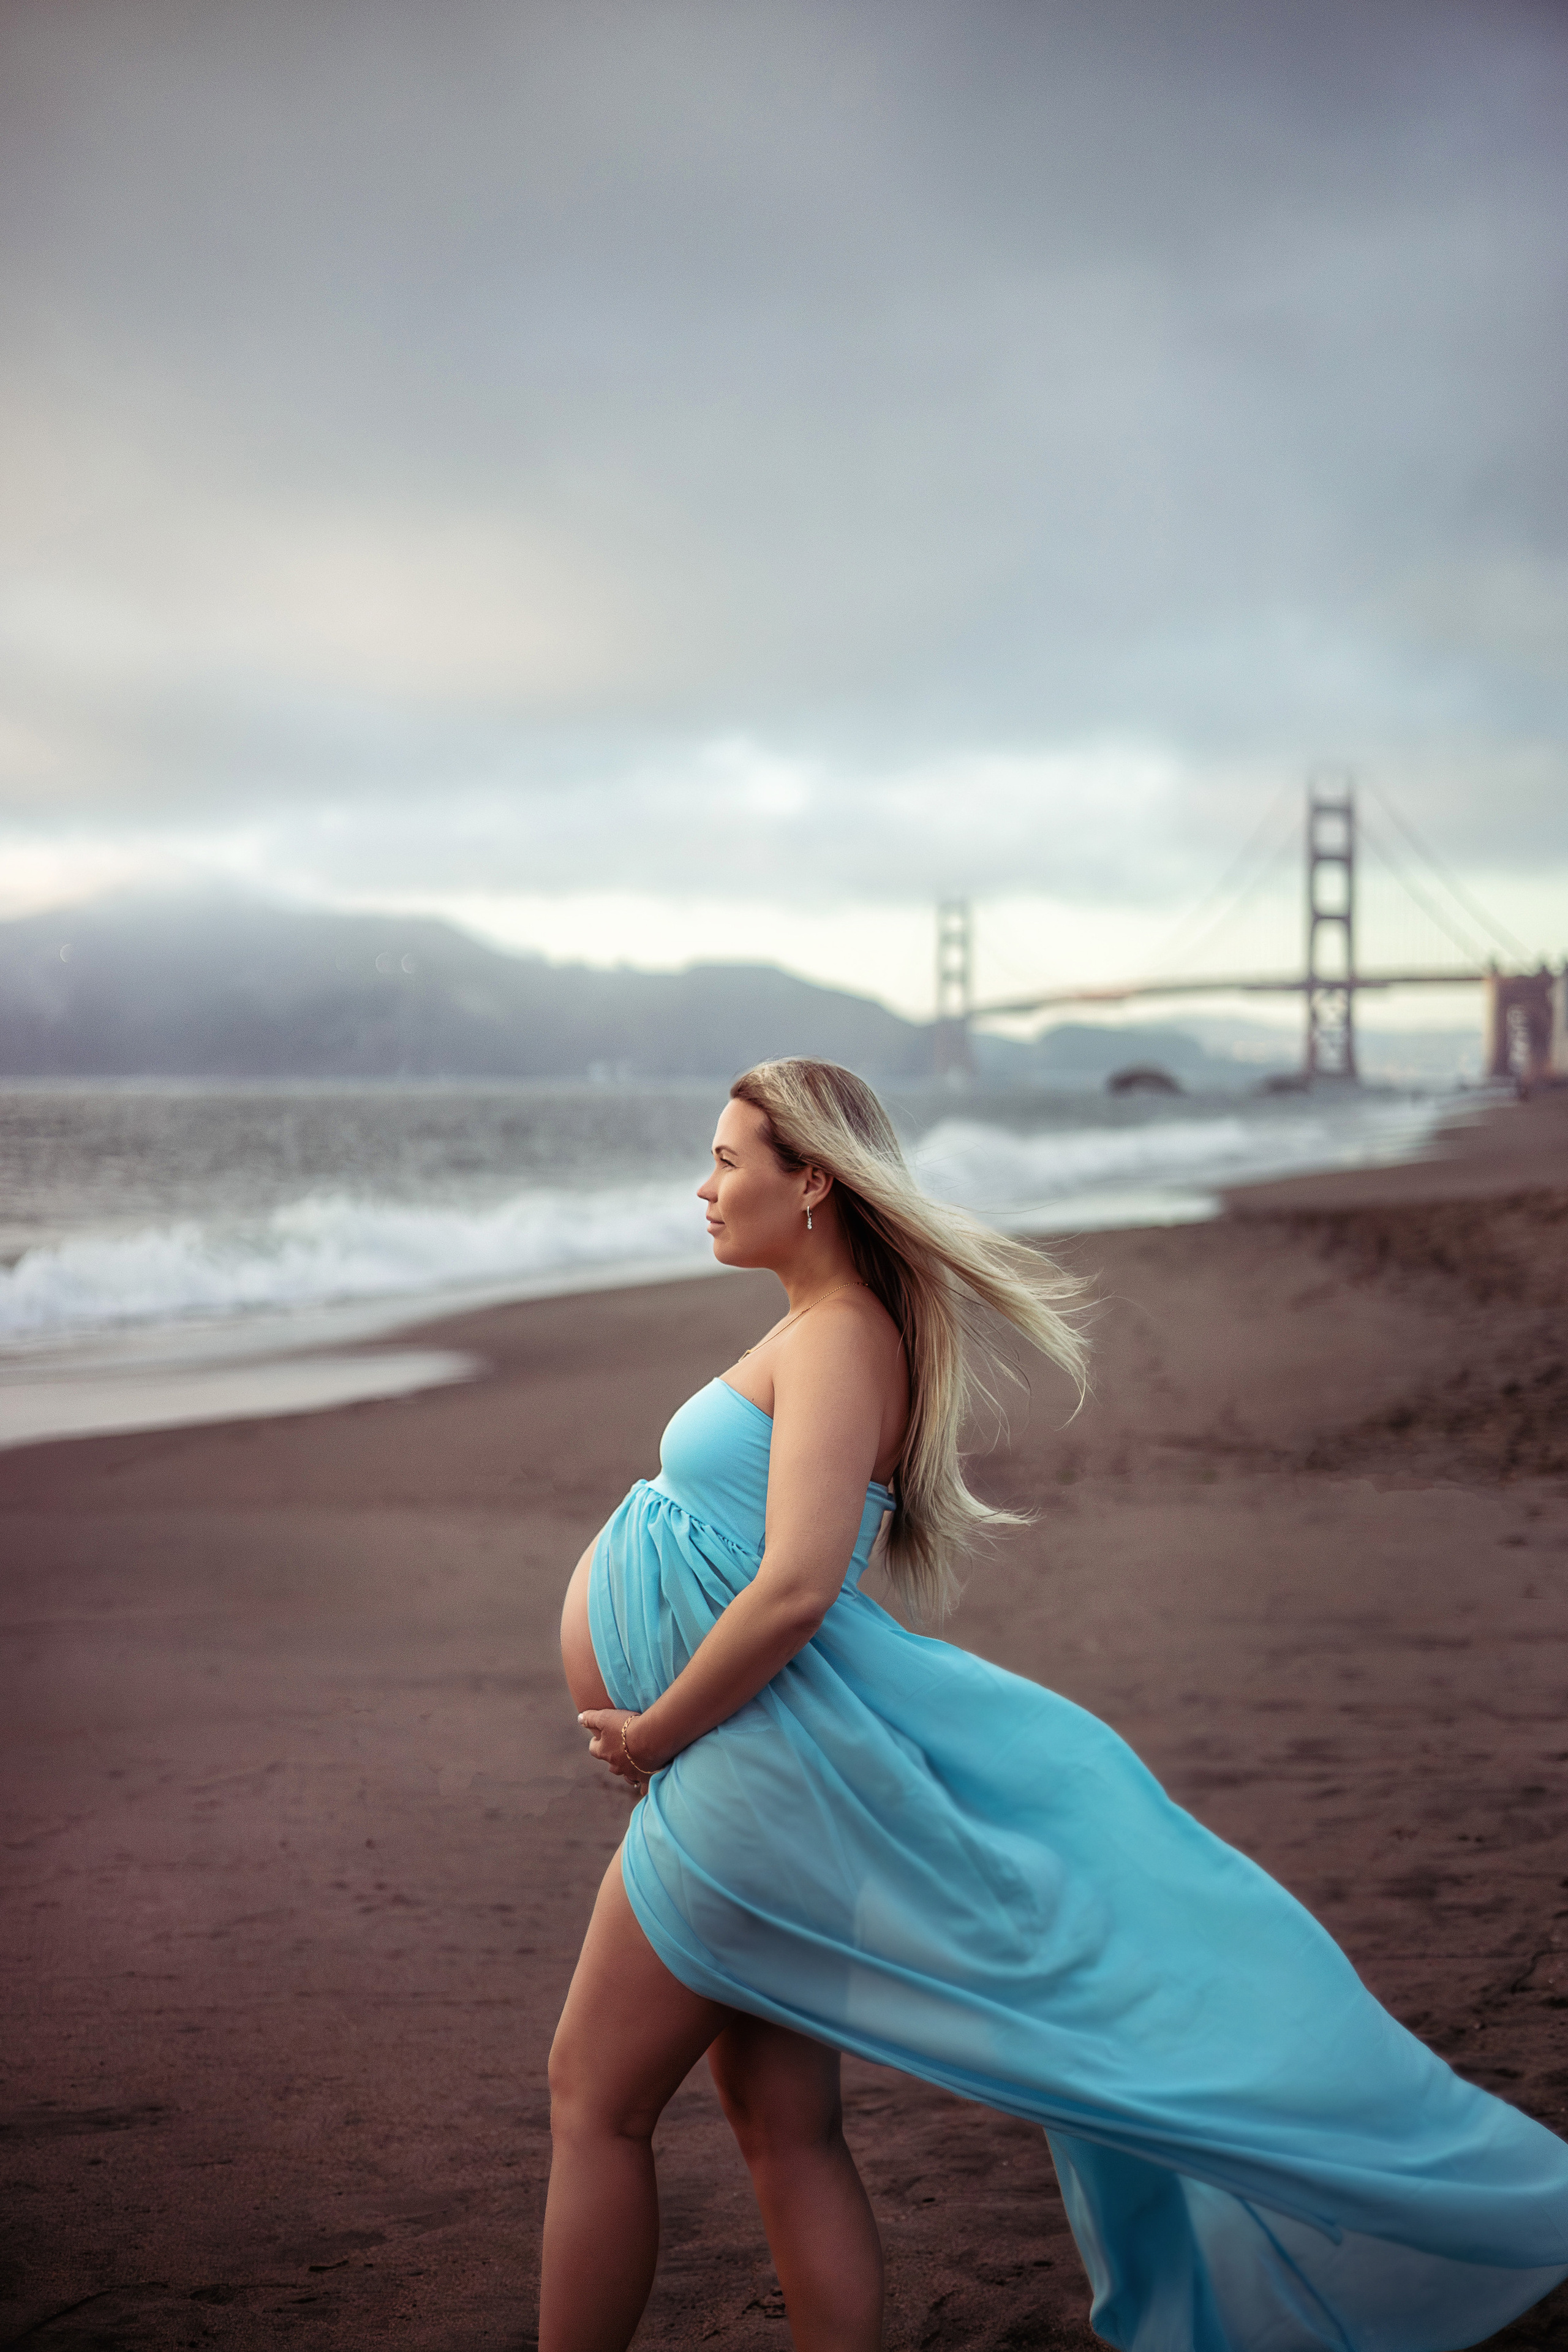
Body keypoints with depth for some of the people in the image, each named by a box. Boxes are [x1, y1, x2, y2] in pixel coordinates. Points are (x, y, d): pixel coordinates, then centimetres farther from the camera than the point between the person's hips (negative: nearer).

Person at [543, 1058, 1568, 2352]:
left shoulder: (842, 1340, -14)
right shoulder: (819, 1330, 16)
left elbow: (796, 1584, -26)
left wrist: (655, 1732, -17)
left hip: (758, 1759, -10)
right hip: (742, 1766, 10)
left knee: (595, 2096, 0)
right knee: (784, 2127, 10)